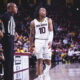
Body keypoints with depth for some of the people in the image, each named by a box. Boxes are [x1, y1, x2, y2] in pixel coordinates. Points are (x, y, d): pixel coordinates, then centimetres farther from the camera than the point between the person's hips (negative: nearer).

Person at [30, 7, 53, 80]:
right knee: (39, 61, -6)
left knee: (48, 61, 0)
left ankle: (46, 72, 29)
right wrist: (31, 45, 13)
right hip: (38, 41, 0)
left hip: (47, 41, 1)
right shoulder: (33, 22, 5)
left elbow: (51, 32, -6)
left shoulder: (48, 20, 3)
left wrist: (50, 41, -22)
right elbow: (32, 34, 13)